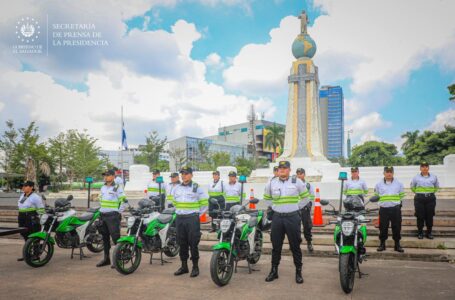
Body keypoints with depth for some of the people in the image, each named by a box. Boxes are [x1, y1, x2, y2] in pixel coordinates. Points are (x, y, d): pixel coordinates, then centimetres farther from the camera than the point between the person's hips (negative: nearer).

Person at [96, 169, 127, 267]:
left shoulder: (117, 187, -7)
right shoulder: (103, 188, 15)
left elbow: (123, 201, -9)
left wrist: (119, 212, -9)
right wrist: (101, 210, 18)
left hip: (113, 216, -7)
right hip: (103, 215, 8)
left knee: (115, 237, -8)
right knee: (105, 237, 13)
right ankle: (106, 258, 23)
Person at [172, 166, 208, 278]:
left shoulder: (197, 188, -4)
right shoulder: (176, 188, 11)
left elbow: (204, 203, 0)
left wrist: (198, 214, 0)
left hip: (192, 219, -5)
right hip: (179, 218, 5)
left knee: (193, 243, -2)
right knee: (182, 243, 10)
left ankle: (195, 267, 8)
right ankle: (184, 266, 21)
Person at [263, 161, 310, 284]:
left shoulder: (297, 182, -3)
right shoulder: (271, 183, 3)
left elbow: (305, 197, 8)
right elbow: (267, 197, 19)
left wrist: (296, 207, 6)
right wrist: (273, 207, 11)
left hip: (293, 217, -2)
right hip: (277, 217, 2)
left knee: (295, 246, 5)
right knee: (276, 245, 9)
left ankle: (298, 272, 17)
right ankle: (274, 270, 21)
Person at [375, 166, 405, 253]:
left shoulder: (398, 184, 3)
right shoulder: (379, 184, 3)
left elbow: (401, 196, 9)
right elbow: (376, 196, 12)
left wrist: (396, 201, 3)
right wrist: (383, 202, 7)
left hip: (395, 209, 0)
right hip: (383, 209, 0)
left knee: (396, 227, 6)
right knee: (383, 227, 6)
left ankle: (397, 244, 18)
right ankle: (382, 244, 18)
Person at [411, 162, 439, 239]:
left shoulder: (434, 177, 4)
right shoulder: (416, 177, 1)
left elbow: (436, 187, 20)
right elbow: (412, 187, 16)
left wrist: (431, 192, 12)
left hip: (431, 199, 1)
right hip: (419, 199, -1)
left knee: (430, 216, 5)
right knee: (420, 216, 1)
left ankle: (429, 233, 17)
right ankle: (420, 232, 12)